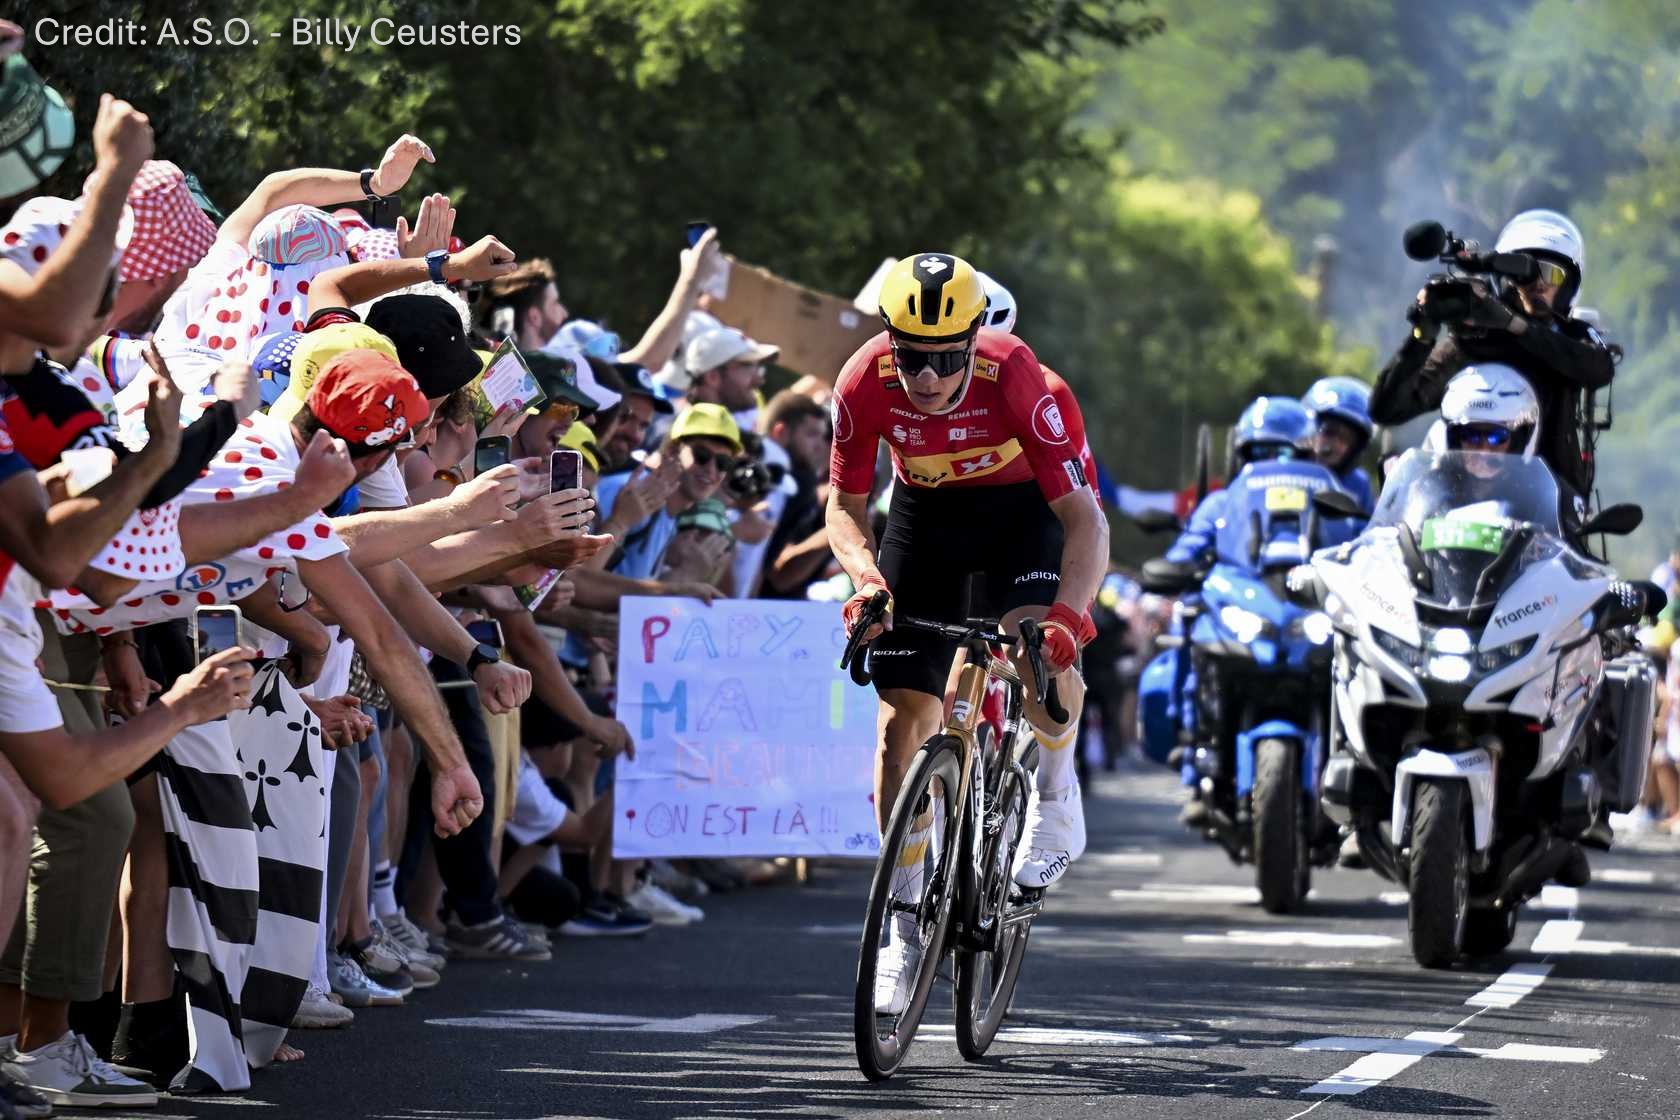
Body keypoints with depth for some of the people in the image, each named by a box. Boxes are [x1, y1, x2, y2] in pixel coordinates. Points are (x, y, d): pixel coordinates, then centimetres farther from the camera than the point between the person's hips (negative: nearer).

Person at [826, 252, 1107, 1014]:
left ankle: (1057, 791, -2)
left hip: (1025, 505, -2)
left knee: (1041, 651, -32)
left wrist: (1069, 612, -50)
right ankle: (905, 922, 5)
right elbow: (844, 505, -12)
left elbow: (1083, 519, -34)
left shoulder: (1015, 378, -34)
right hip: (926, 513, 3)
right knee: (903, 724, -5)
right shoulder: (865, 383, -26)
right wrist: (865, 575, -32)